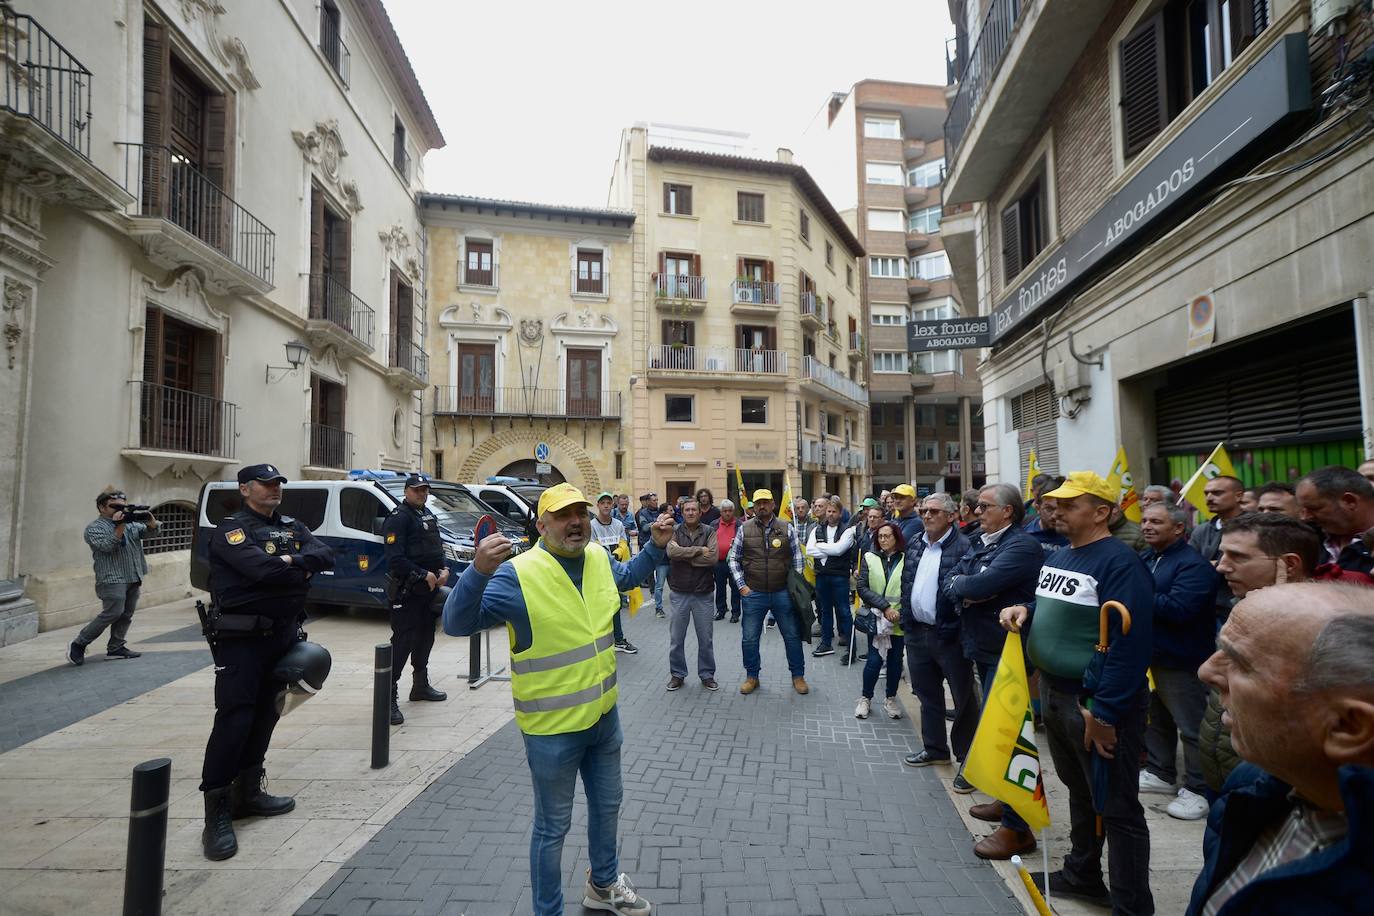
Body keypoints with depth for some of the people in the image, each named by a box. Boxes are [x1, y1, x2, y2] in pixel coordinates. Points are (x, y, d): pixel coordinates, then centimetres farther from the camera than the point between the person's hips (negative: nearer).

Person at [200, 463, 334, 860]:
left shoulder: (292, 527, 13)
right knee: (234, 719, -8)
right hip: (242, 639, -7)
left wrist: (293, 562, -18)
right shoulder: (231, 528, -8)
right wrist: (302, 572, -7)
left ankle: (248, 793, 27)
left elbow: (326, 556, -1)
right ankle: (217, 813, -1)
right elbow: (262, 570, -24)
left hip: (284, 635, 7)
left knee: (265, 716, 14)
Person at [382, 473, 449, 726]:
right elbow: (395, 558, -20)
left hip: (429, 588, 9)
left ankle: (420, 686, 32)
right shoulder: (398, 517, -12)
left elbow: (437, 546, 21)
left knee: (425, 638, 18)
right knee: (403, 641, -10)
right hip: (406, 591, -9)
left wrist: (444, 569, 3)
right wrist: (424, 575, -20)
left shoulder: (427, 514, 16)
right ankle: (389, 697, -7)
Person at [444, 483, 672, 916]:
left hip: (604, 715, 7)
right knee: (553, 827, 12)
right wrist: (478, 571, -45)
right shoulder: (518, 575, -23)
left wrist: (655, 545, 5)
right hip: (553, 729, -7)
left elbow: (627, 576, 21)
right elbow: (456, 624, -28)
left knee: (607, 806, 26)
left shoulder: (600, 558, -3)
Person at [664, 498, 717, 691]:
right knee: (676, 638, 10)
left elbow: (713, 557, -16)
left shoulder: (709, 532, -1)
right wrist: (699, 550, -18)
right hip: (679, 593, 0)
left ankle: (707, 674, 26)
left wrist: (685, 556, -14)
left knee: (705, 638, 11)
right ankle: (677, 674, 26)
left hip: (703, 593, 0)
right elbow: (672, 552, -20)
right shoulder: (675, 531, 0)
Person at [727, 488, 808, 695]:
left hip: (782, 593, 0)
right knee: (749, 638, 7)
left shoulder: (786, 529, 0)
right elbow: (733, 558, 4)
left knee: (792, 635, 8)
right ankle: (752, 676, 25)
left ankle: (798, 676, 25)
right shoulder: (744, 529, -1)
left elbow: (797, 559, 6)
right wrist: (741, 585, -3)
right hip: (753, 593, 0)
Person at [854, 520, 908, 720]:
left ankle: (890, 699, 29)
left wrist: (901, 611, -15)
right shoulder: (869, 558, -2)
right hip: (876, 619, 0)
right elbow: (862, 588, -5)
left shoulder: (906, 560, -6)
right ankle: (865, 699, 19)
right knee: (874, 660, -1)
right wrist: (885, 607, -14)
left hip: (899, 620, 0)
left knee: (895, 660, 10)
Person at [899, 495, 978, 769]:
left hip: (949, 634, -7)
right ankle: (934, 748, 35)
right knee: (927, 694, 19)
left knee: (962, 697, 8)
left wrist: (960, 625, -17)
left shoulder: (963, 547, -14)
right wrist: (906, 621, 13)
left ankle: (967, 757, 23)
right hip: (917, 632, 7)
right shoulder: (915, 547, 9)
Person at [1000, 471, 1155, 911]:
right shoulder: (1057, 556, 8)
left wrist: (1104, 711, -24)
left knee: (1116, 807, 5)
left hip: (1097, 702, -9)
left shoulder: (1120, 563, -19)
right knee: (1078, 790, 24)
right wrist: (1025, 610, -1)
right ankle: (1082, 875, 41)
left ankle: (1131, 904, 20)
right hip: (1053, 692, 9)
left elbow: (1130, 643, -25)